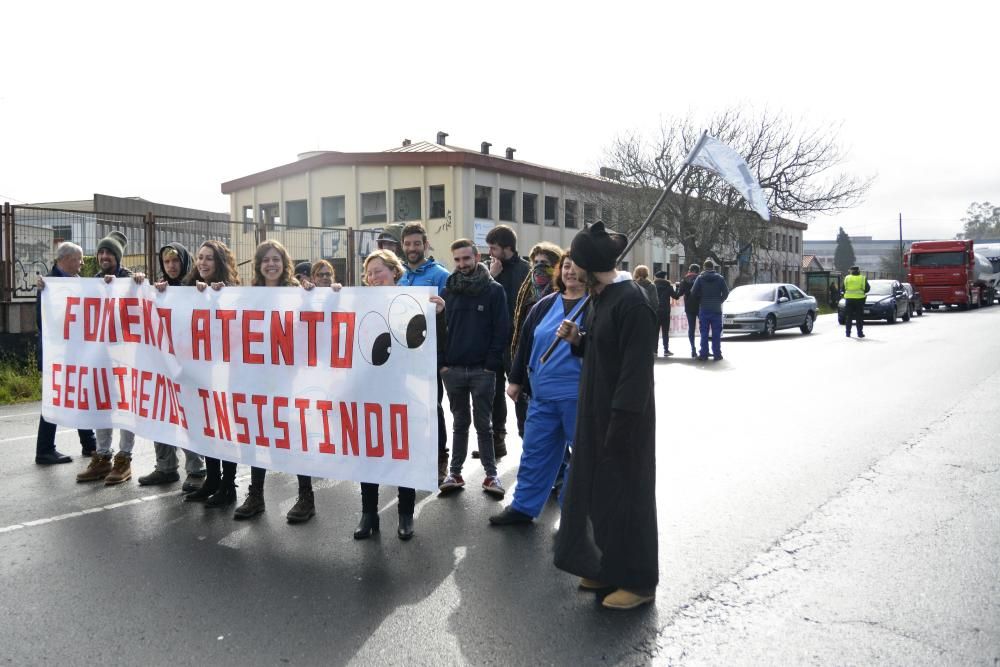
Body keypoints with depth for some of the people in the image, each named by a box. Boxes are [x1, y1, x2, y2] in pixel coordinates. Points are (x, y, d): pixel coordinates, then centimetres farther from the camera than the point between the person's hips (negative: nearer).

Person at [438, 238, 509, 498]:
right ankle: (455, 473, 18)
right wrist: (442, 362, -2)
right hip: (452, 369, 3)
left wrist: (492, 364, -12)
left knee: (483, 424, 4)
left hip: (482, 370, -3)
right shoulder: (448, 290, 8)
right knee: (460, 423, 11)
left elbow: (501, 330, -5)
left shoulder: (494, 290, -1)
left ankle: (491, 474, 13)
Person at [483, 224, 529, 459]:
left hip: (514, 340, -5)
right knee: (494, 391, 12)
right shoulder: (489, 268, 8)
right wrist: (491, 276, -9)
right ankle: (497, 439, 24)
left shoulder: (524, 269, -6)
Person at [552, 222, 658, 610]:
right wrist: (577, 340, 0)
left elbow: (636, 368, -23)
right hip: (596, 412, 10)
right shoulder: (601, 297, 9)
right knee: (597, 488, 16)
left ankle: (638, 581, 18)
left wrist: (621, 425, -23)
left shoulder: (631, 302, -19)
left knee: (625, 493, 2)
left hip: (623, 417, -9)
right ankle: (609, 568, 32)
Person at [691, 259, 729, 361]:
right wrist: (719, 301, 10)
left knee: (704, 333, 5)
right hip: (716, 310, 0)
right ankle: (717, 354, 3)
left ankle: (703, 354, 4)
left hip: (703, 310, 0)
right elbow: (726, 292, -3)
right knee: (716, 333, 4)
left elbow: (693, 292, -6)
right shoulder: (720, 278, -1)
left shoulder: (700, 278, -3)